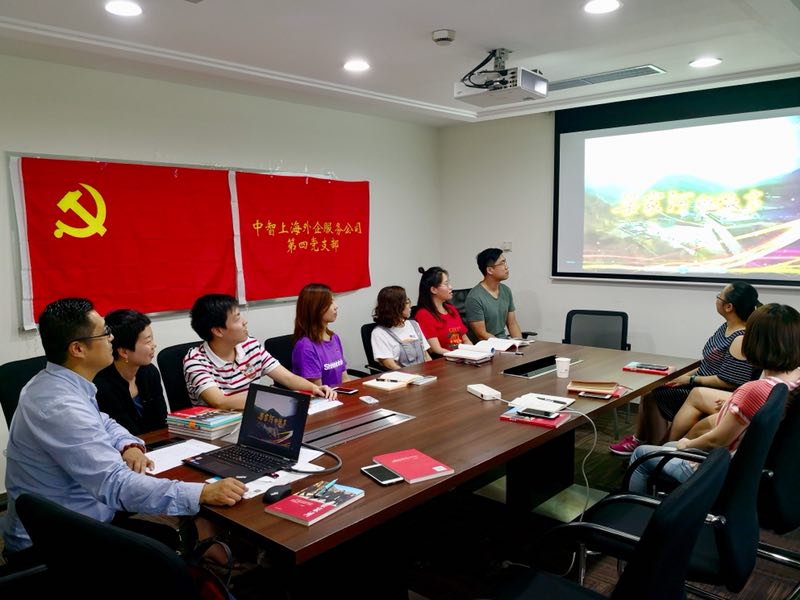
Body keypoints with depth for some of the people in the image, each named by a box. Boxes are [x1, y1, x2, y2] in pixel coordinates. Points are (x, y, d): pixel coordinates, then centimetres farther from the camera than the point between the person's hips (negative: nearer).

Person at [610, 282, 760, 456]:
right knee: (650, 390, -1)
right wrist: (685, 376, 4)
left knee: (655, 395, -11)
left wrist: (691, 380, -16)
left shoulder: (741, 340, -22)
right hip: (700, 386, 9)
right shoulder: (726, 328, 7)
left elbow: (728, 382, -24)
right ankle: (639, 440, 9)